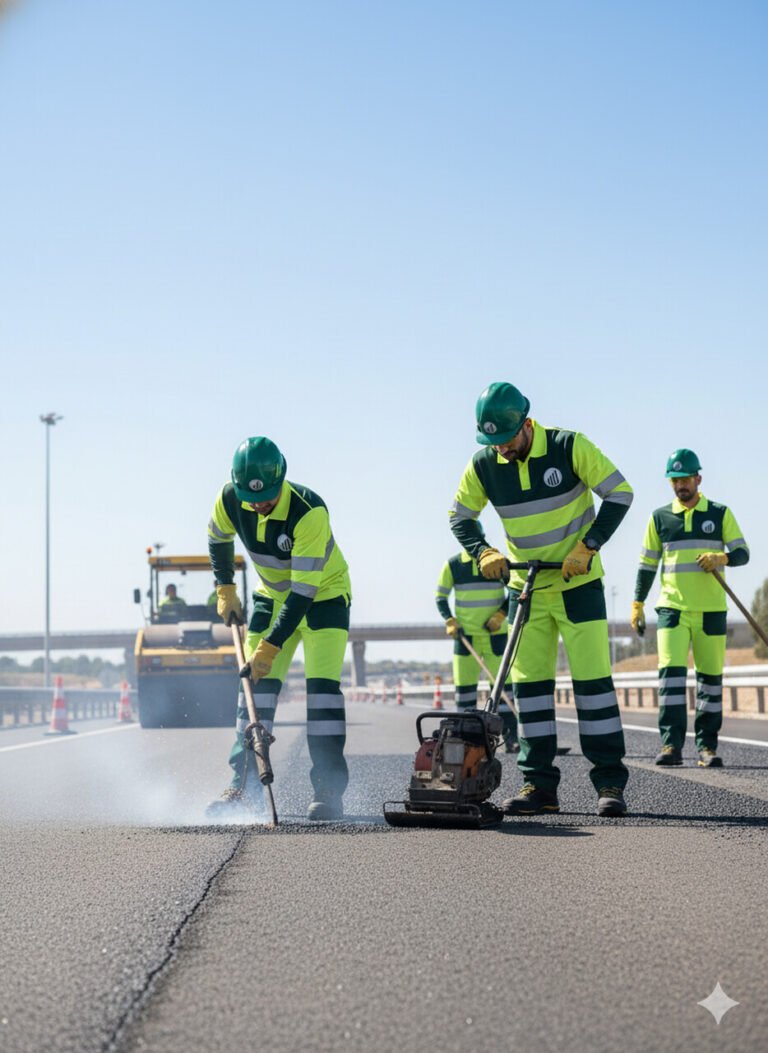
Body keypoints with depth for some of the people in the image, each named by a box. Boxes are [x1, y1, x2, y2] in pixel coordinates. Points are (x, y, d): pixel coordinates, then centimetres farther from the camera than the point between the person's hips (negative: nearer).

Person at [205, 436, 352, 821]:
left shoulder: (309, 511, -35)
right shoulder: (230, 499, -19)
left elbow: (304, 590, -34)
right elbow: (218, 539, 7)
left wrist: (271, 645, -35)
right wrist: (225, 589, 2)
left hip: (322, 595, -5)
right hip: (272, 597, 5)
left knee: (322, 684, -16)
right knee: (256, 683, -3)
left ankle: (329, 791, -15)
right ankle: (244, 783, 3)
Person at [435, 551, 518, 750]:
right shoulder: (453, 564, 1)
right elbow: (440, 596, 9)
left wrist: (501, 615, -9)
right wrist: (449, 621, -6)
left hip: (496, 635, -1)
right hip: (465, 636, 1)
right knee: (463, 686, 1)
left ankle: (510, 737, -4)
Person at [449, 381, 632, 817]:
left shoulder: (570, 447, -16)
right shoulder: (483, 465, -6)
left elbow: (620, 493, -12)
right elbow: (461, 517, 7)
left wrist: (588, 546, -19)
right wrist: (484, 553, -11)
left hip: (578, 584, -4)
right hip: (525, 586, 4)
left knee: (593, 678, -7)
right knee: (529, 682, 2)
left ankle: (610, 782, -3)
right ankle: (540, 785, 7)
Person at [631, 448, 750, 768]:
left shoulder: (720, 514, 6)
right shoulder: (660, 517, 9)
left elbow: (742, 553, 5)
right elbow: (647, 563, 13)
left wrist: (722, 558, -18)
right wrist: (637, 604, 7)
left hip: (711, 609, 0)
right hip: (672, 608, 0)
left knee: (711, 677, 2)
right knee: (671, 672, -13)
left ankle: (707, 747, 8)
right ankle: (671, 744, -15)